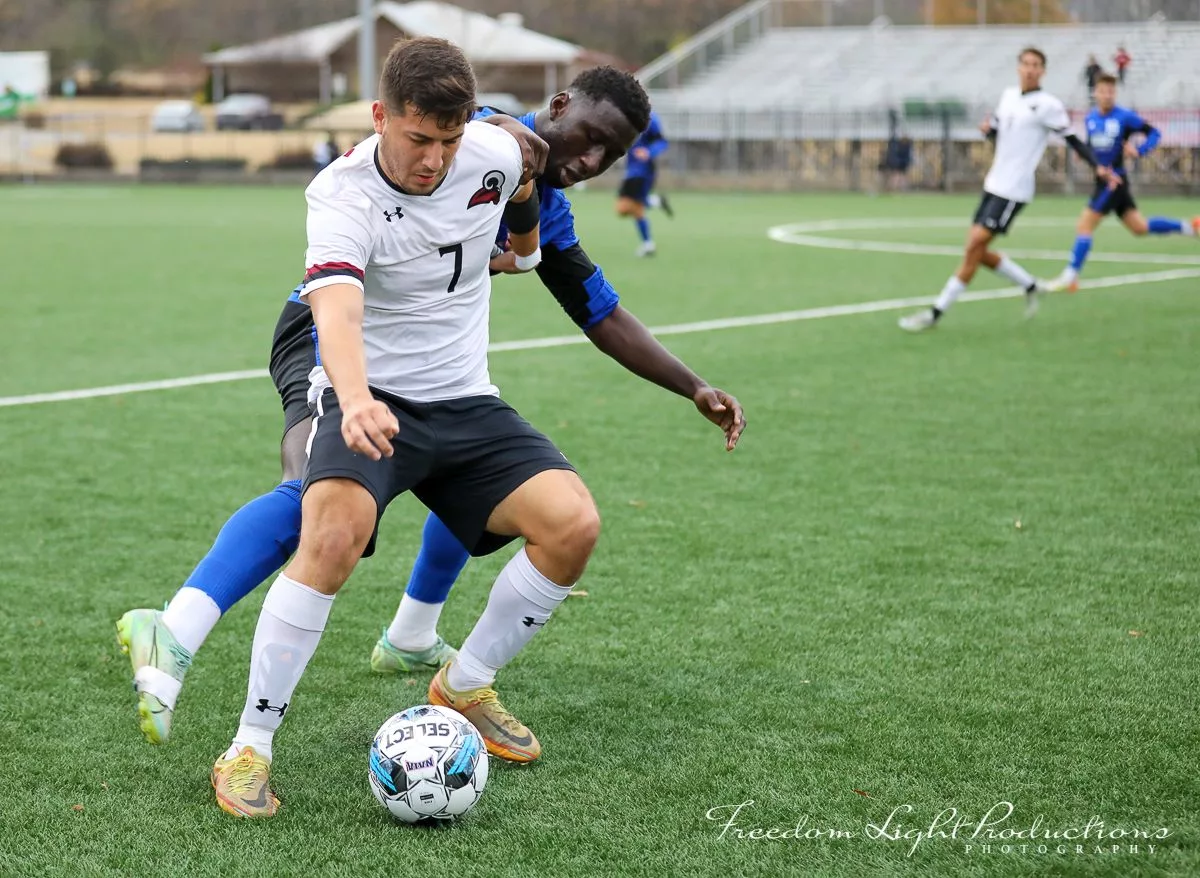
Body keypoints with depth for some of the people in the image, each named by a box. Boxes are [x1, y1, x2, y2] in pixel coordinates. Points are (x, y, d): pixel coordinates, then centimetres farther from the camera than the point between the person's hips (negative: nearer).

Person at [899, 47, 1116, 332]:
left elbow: (1073, 139, -7)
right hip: (994, 184, 8)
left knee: (973, 248, -11)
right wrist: (988, 129, 1)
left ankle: (936, 313, -7)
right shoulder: (1009, 96, 12)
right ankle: (1030, 286, 25)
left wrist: (1098, 167, -18)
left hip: (1013, 190, -8)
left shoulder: (1048, 105, -9)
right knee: (978, 251, 7)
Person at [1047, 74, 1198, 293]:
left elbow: (1154, 133, -4)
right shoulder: (1090, 119, 7)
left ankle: (1070, 277, -5)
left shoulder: (1125, 117, -11)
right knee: (1140, 227, 15)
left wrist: (1138, 150, -20)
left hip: (1115, 179, -7)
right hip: (1102, 178, 7)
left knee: (1085, 225, -10)